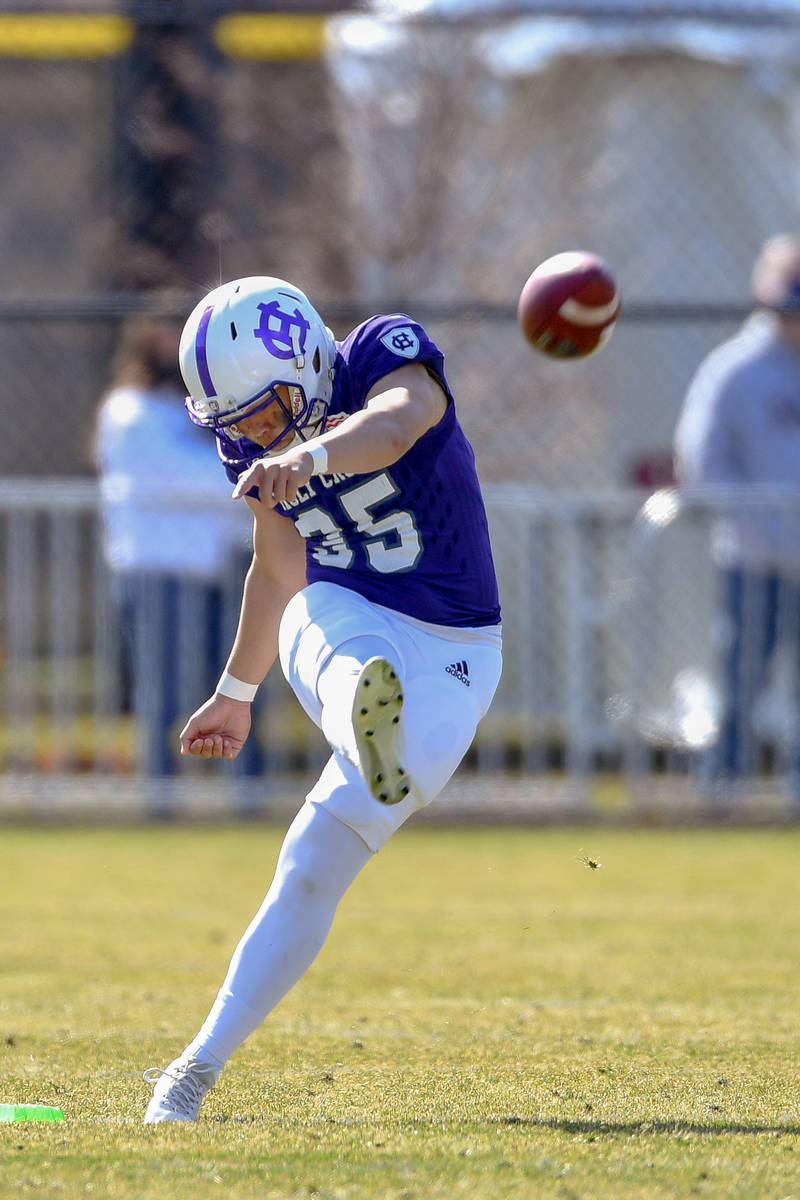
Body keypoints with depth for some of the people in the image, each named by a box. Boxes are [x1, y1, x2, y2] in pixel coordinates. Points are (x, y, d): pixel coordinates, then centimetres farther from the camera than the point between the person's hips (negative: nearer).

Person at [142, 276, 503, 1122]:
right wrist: (235, 693, 33)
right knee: (357, 676, -38)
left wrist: (312, 455, -66)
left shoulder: (390, 357, -16)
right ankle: (369, 729, -76)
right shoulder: (254, 445, 2)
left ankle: (202, 1065, -8)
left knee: (314, 870, -16)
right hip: (340, 621, 3)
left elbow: (394, 426, -43)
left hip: (445, 653, -3)